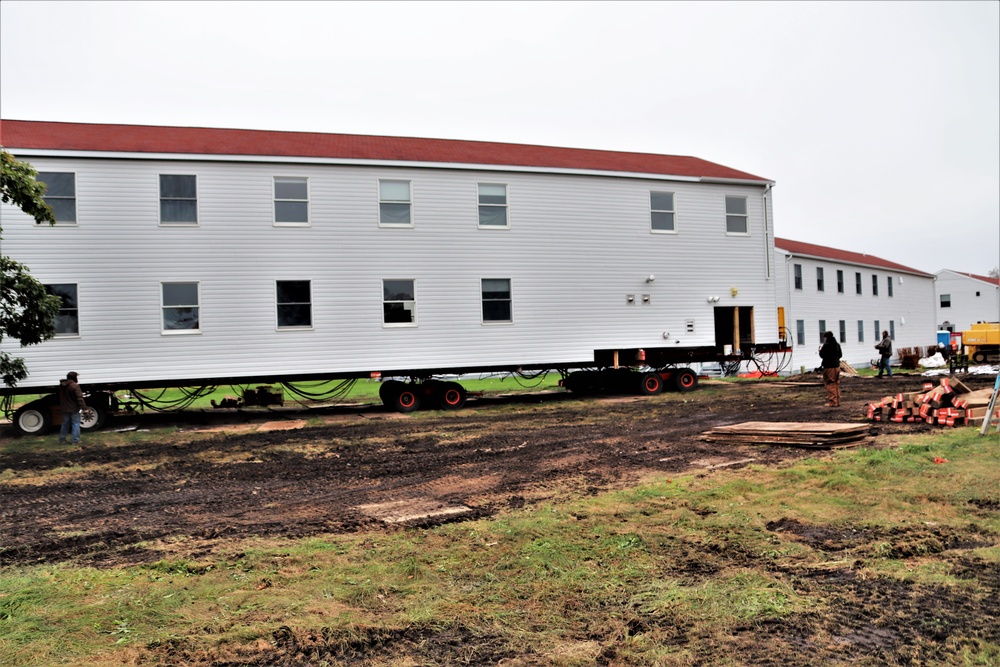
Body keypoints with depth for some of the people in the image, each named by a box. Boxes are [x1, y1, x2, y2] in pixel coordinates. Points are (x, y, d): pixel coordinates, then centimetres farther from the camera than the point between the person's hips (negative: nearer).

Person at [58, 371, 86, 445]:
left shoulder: (61, 385, 5)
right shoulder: (75, 386, -19)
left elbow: (60, 397, 20)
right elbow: (79, 398, -22)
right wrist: (83, 407, -20)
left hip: (64, 408, 7)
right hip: (74, 409, -7)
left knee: (65, 423, 18)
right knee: (75, 424, 0)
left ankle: (62, 439, 24)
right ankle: (75, 441, -1)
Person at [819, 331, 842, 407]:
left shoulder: (826, 345, -13)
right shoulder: (837, 345, 10)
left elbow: (822, 355, -12)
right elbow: (840, 355, 17)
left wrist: (820, 350, 8)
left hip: (829, 367, -7)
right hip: (837, 366, 7)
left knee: (830, 385, -4)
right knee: (837, 384, 12)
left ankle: (832, 402, -7)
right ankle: (837, 401, 16)